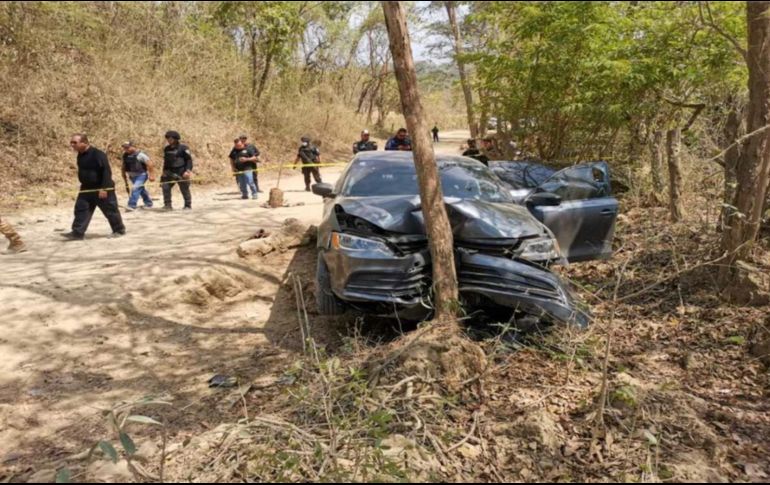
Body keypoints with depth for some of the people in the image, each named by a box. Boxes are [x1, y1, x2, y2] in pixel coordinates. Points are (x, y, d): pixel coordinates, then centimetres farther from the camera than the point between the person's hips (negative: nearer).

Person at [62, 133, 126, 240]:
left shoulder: (97, 154, -20)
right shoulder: (80, 155, 7)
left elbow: (106, 171, -23)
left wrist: (104, 188, -26)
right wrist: (84, 185, 22)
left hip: (102, 189, -8)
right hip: (86, 189, 8)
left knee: (110, 211, 3)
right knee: (80, 210, 2)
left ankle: (119, 230, 19)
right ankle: (77, 233, 4)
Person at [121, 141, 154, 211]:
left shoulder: (140, 154, -16)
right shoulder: (125, 155, 3)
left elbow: (149, 165, -15)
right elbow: (124, 166, 16)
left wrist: (152, 175, -17)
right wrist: (124, 174, 20)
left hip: (141, 175, -7)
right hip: (132, 176, 7)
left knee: (135, 189, -18)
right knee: (141, 189, 17)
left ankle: (132, 206, -16)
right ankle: (149, 203, 32)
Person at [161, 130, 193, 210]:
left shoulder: (183, 148, -9)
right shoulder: (167, 149, 11)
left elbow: (189, 160, -10)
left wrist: (188, 171, -18)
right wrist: (164, 171, 19)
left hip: (181, 172, -6)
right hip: (170, 172, 6)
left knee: (184, 189, 1)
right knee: (165, 187, -7)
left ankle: (188, 205, 14)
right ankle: (167, 205, -1)